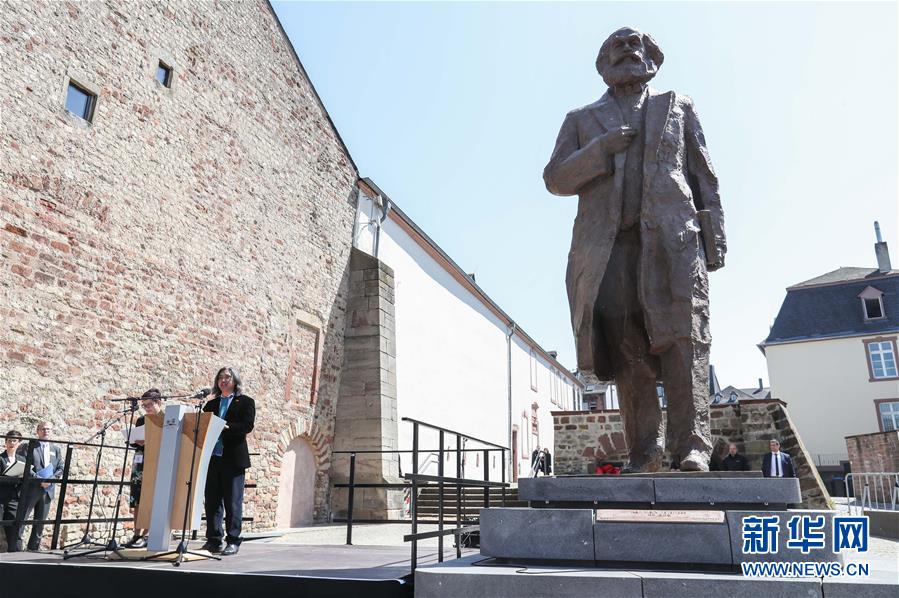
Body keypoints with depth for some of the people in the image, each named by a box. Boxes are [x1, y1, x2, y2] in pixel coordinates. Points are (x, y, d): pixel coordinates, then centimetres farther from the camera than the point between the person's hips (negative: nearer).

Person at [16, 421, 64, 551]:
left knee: (40, 520, 8)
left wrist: (51, 479, -8)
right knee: (21, 517, -6)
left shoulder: (56, 449, 16)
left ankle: (34, 547, 15)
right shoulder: (29, 446, 3)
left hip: (47, 489, 4)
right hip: (31, 488, -4)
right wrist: (38, 479, -17)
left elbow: (61, 468, 12)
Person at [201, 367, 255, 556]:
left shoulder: (245, 402, 5)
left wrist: (227, 426, -21)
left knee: (233, 501, -3)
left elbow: (248, 425, -9)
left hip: (233, 458, -5)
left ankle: (233, 541, 4)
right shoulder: (211, 404, 20)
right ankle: (213, 540, 14)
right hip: (212, 457, 5)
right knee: (212, 501, 6)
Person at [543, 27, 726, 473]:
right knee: (625, 342, -7)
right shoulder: (582, 120, 25)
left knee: (681, 332, -15)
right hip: (608, 241, 0)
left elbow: (703, 175, 18)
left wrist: (716, 236, 5)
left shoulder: (677, 107, 26)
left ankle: (691, 445, -16)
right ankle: (643, 451, -4)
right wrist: (600, 148, -3)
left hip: (671, 235, 0)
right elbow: (555, 178, 13)